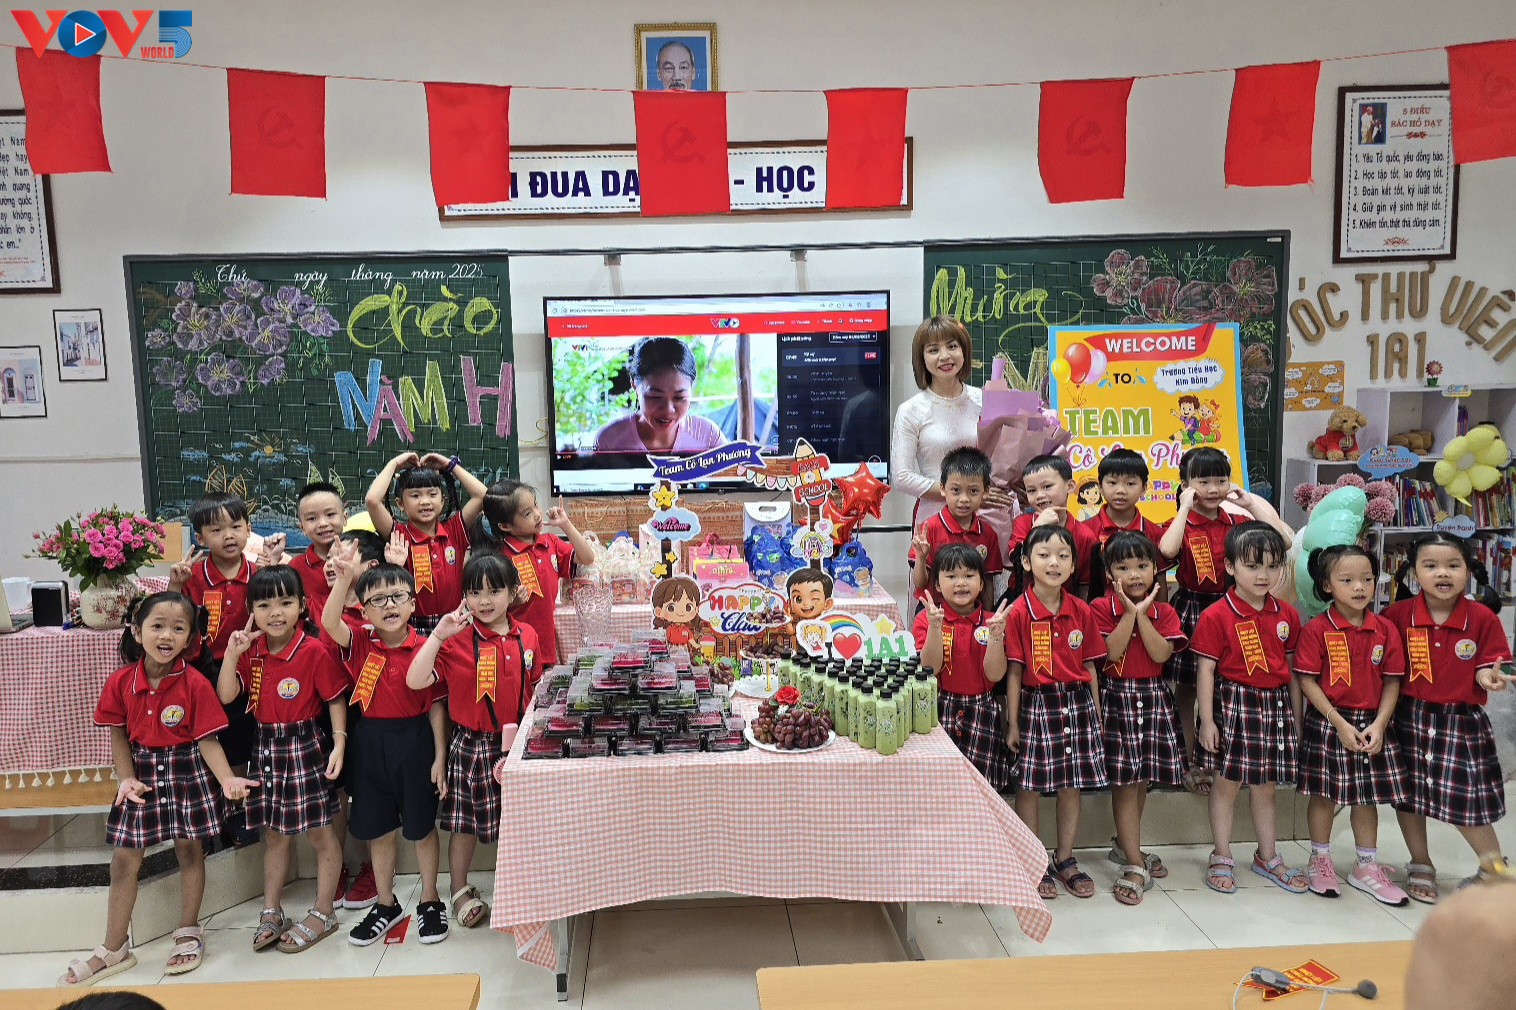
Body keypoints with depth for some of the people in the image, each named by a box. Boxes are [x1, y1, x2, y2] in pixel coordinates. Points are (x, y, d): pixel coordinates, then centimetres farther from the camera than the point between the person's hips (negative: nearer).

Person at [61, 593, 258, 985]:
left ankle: (189, 932, 29)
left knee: (189, 850, 9)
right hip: (143, 773, 3)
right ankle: (114, 949, 24)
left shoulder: (195, 684, -16)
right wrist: (126, 778, -11)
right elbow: (119, 735, 2)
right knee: (124, 859, 9)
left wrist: (227, 779, -29)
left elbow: (207, 740, -15)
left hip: (188, 773, -3)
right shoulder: (121, 682, -7)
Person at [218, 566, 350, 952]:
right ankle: (271, 912, 31)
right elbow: (226, 695, -2)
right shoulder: (251, 650, 2)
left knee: (321, 832, 6)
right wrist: (232, 654, -13)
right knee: (274, 833, 18)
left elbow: (336, 700, -11)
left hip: (306, 746, -6)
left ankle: (323, 914, 19)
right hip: (267, 748, 6)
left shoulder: (315, 651, -16)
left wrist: (339, 745, -18)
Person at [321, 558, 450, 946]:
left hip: (415, 741, -2)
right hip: (370, 742, 3)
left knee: (422, 825, 10)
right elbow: (329, 623, -24)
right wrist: (344, 578, -36)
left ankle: (430, 902, 28)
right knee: (377, 827, 14)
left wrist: (439, 756, -6)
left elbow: (435, 706, -5)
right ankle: (386, 905, 32)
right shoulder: (360, 643, -3)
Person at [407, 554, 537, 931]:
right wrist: (438, 635, -27)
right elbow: (415, 681, -22)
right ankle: (460, 890, 35)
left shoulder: (527, 636, -2)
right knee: (466, 823, 13)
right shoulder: (457, 639, -12)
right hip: (472, 744, -3)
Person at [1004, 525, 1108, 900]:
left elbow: (1090, 667, 8)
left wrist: (1096, 715, 8)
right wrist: (1013, 723, -5)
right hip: (1036, 703, -3)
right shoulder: (1019, 612, -9)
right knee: (1029, 786, 5)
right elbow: (1014, 671, -7)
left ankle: (1065, 858, 28)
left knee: (1072, 785, 11)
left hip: (1078, 704, 3)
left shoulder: (1082, 611, 2)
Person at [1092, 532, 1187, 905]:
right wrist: (1129, 612, -17)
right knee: (1124, 781, -6)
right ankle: (1135, 866, -3)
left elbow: (1162, 654, -11)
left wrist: (1142, 613, -15)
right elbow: (1111, 652, -17)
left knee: (1142, 779, 13)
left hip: (1154, 700, 4)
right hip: (1116, 699, -4)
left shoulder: (1164, 612, 5)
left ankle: (1125, 845, 31)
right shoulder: (1102, 608, -4)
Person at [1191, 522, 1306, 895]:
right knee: (1228, 781, 4)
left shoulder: (1287, 616, 4)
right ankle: (1222, 857, 17)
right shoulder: (1217, 616, -11)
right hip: (1234, 703, -4)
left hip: (1276, 703, 4)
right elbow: (1205, 669, -10)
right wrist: (1207, 720, -12)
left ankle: (1268, 857, 30)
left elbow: (1291, 669, 11)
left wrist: (1296, 715, 11)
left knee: (1266, 785, 15)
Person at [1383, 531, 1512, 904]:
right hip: (1410, 717, 2)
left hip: (1462, 720, -1)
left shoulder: (1482, 618, -7)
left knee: (1466, 797, 2)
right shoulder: (1398, 614, -6)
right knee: (1409, 793, 12)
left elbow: (1486, 665, -2)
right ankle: (1421, 866, 31)